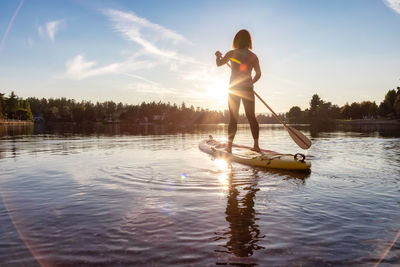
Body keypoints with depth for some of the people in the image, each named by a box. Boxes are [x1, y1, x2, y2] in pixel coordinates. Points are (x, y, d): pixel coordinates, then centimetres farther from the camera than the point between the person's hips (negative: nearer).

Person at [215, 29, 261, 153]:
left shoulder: (232, 53, -2)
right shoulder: (253, 56, 4)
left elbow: (219, 63, 11)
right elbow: (258, 74, 2)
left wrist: (218, 55, 32)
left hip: (234, 88, -2)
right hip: (248, 89, 2)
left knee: (233, 118, 2)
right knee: (251, 117, 8)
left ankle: (229, 146, 1)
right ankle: (256, 145, 11)